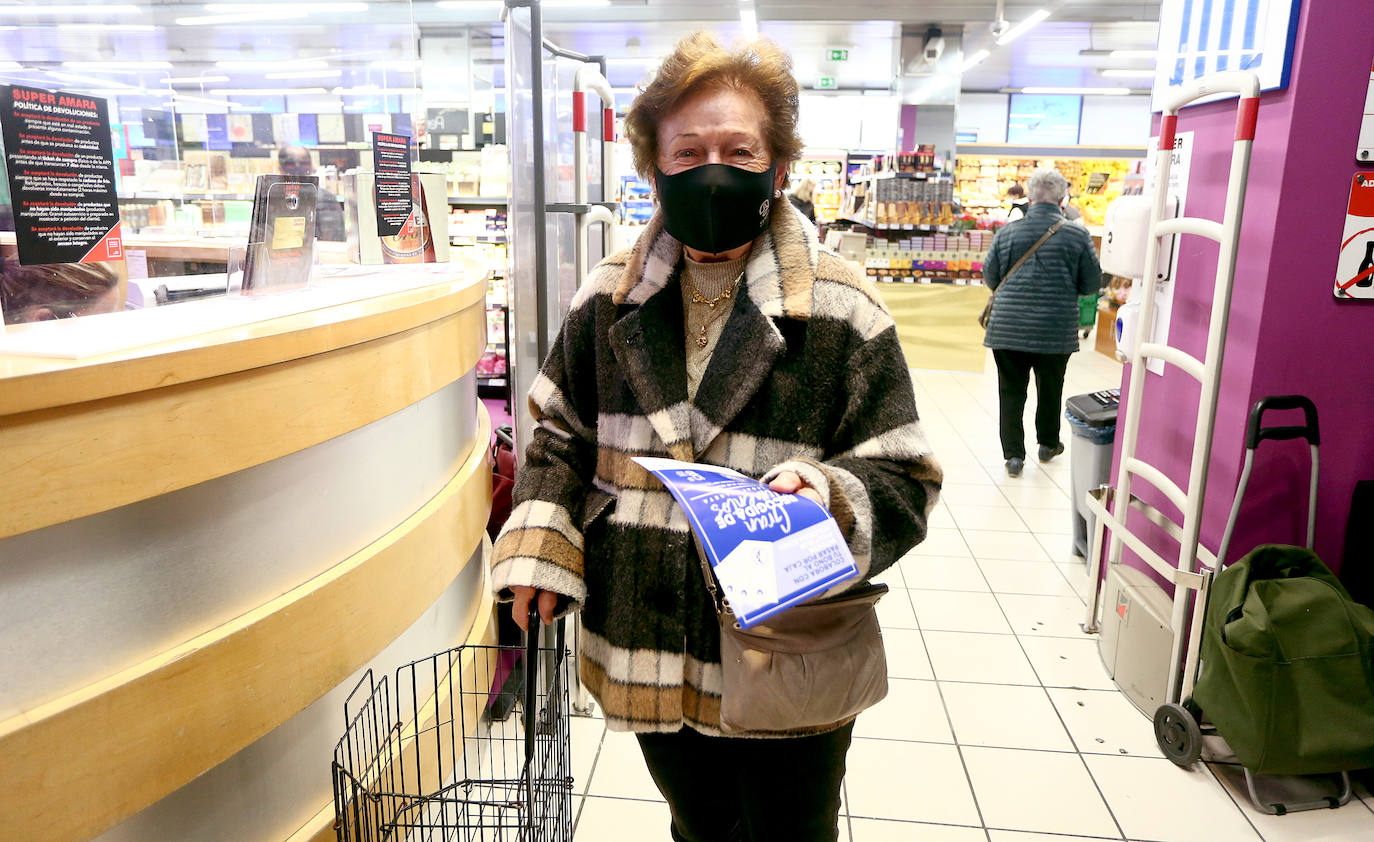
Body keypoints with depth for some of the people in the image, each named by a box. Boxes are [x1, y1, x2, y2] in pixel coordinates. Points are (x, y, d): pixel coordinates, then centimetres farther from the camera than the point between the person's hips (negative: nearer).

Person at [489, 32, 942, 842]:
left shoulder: (842, 309, -12)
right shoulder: (612, 295, 0)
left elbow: (903, 480, -9)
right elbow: (563, 433, 10)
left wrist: (828, 496, -30)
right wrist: (537, 546, -4)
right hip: (648, 659, 4)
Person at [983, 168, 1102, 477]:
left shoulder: (1007, 232, -1)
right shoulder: (1078, 235, -4)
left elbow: (990, 279, 7)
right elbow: (1091, 283, 1)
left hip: (1008, 328, 0)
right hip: (1057, 331, 0)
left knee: (1011, 391, 9)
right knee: (1050, 390, 18)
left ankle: (1013, 454, 7)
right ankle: (1048, 444, 36)